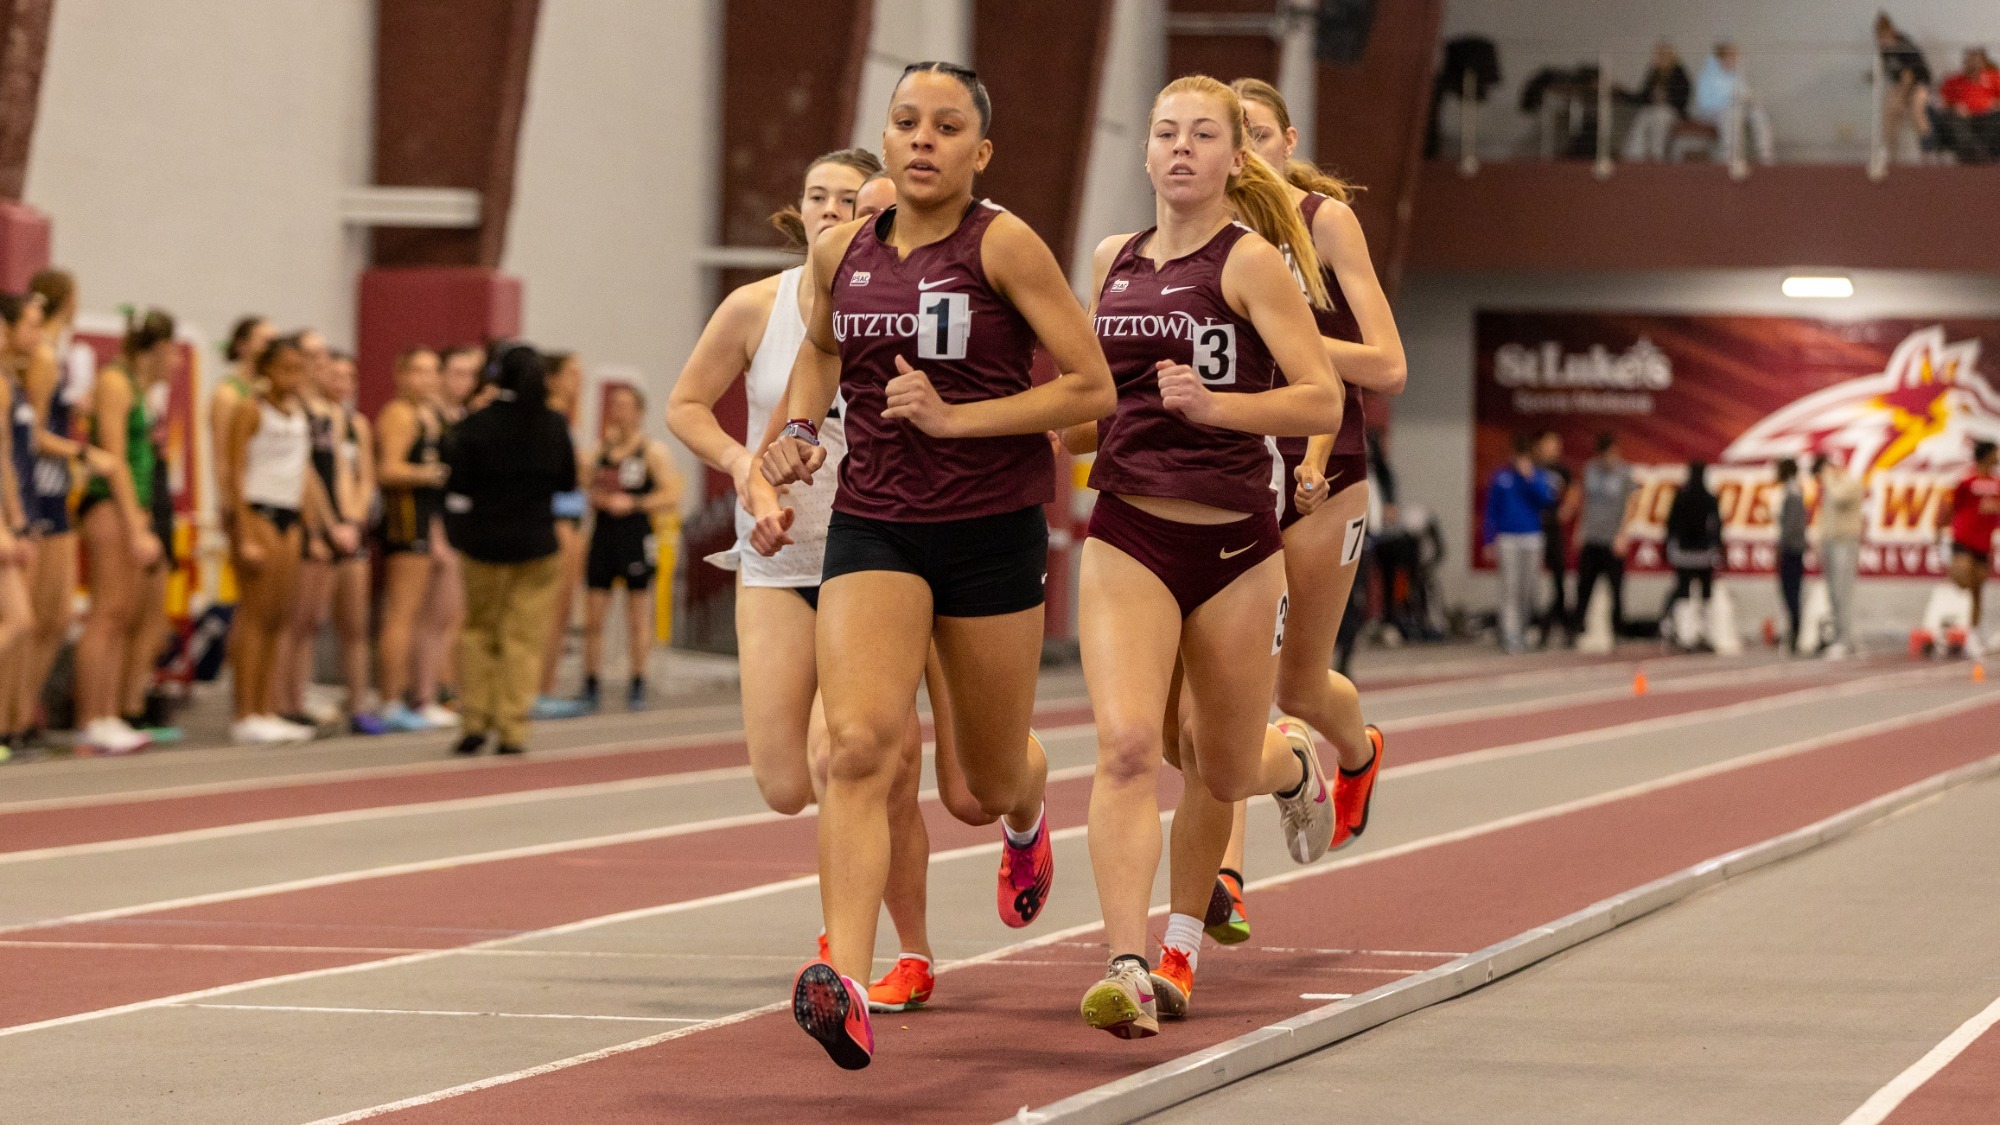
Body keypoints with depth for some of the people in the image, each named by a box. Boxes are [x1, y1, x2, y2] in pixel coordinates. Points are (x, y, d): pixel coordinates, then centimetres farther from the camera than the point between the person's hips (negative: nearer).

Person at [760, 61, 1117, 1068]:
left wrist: (954, 417, -17)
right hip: (872, 527, 2)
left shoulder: (1003, 245, -8)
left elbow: (1092, 387, -9)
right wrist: (799, 428, 6)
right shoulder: (840, 253, 4)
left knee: (987, 784, 13)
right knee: (859, 743, -22)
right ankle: (846, 988, -32)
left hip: (992, 531, -2)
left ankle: (1028, 812, 54)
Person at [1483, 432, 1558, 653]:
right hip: (1507, 538, -2)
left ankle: (1521, 631, 19)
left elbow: (1548, 500, -9)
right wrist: (1490, 539, 2)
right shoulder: (1501, 476, 3)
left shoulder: (1540, 476, 6)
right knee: (1510, 587, -8)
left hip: (1532, 537, 2)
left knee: (1530, 589, 4)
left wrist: (1530, 478, -16)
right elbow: (1492, 508, 6)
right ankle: (1510, 634, -9)